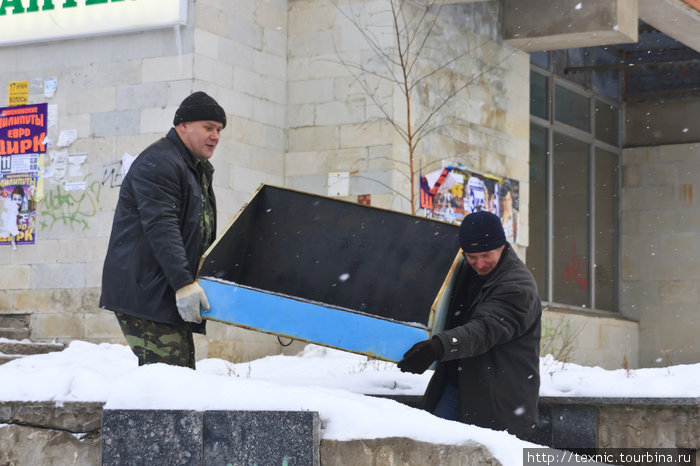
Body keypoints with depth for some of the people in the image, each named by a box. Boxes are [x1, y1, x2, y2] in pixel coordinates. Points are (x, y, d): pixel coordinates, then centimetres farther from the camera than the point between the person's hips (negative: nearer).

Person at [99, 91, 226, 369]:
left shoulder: (198, 169, 23)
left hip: (170, 296, 10)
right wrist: (183, 283, -29)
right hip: (144, 292, -10)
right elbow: (161, 227, -22)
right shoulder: (157, 163, -10)